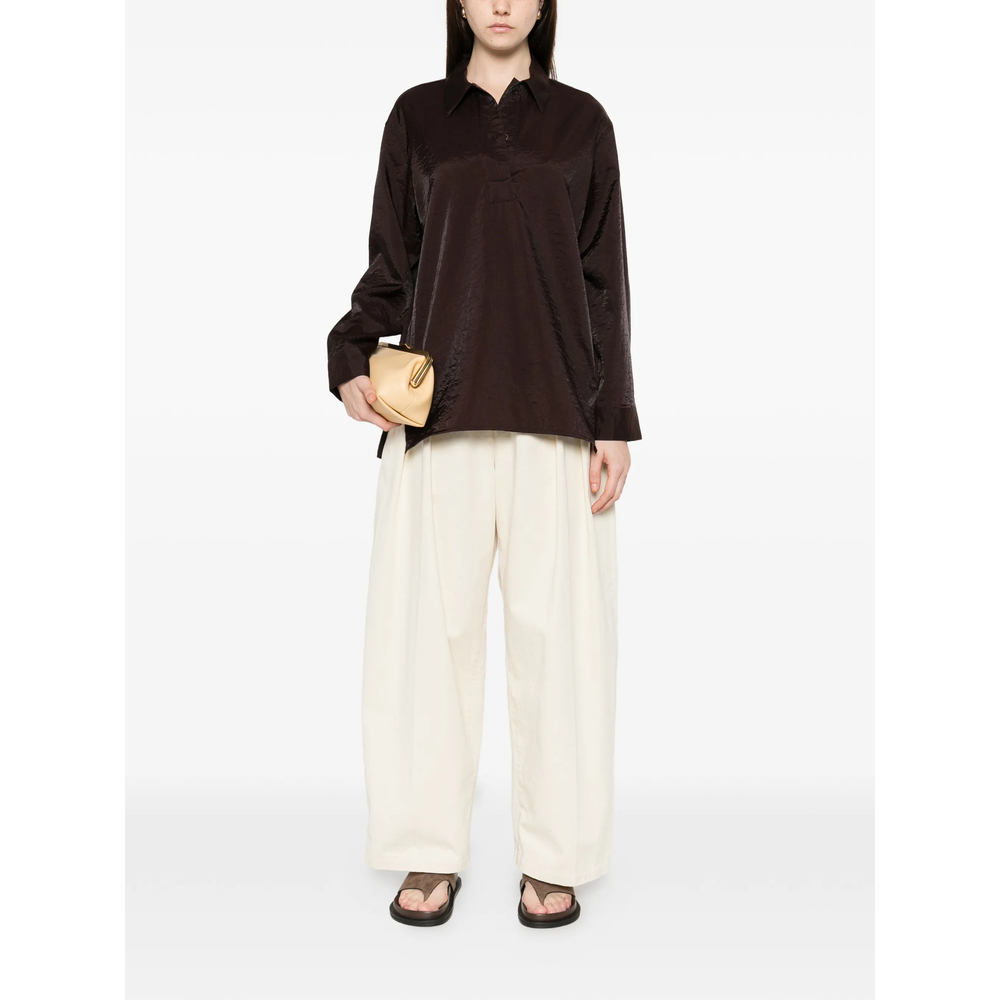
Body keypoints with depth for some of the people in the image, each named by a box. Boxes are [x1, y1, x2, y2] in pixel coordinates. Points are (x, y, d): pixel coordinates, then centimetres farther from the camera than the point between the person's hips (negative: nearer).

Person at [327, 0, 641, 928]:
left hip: (554, 410, 0)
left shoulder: (581, 121, 13)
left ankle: (552, 859, 13)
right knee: (429, 625, -1)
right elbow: (391, 268, 12)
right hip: (438, 408, 1)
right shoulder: (418, 115, 14)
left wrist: (614, 421, 0)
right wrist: (352, 356, -7)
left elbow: (605, 282, 9)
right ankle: (430, 855, 13)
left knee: (556, 629, 0)